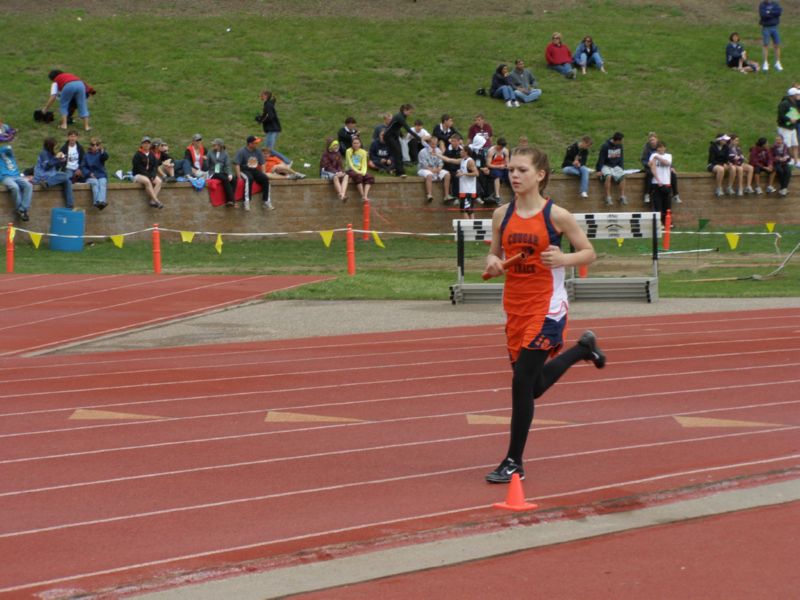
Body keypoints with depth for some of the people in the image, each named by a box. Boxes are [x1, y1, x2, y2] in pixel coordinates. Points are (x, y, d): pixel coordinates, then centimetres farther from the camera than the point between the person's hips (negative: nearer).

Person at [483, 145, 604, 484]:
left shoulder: (555, 215, -9)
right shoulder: (502, 215, 3)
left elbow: (589, 252, -2)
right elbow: (494, 254, 14)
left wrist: (563, 259, -21)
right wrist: (492, 263, -9)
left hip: (546, 306, -6)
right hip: (515, 306, 6)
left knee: (522, 382, -12)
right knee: (533, 386, 16)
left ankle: (514, 462, 1)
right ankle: (583, 349, 44)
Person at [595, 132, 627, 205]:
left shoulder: (619, 146, 5)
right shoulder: (605, 146, -12)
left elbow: (621, 158, 14)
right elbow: (601, 159, -8)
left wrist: (622, 168, 4)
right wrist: (599, 170, -12)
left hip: (616, 166, 5)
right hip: (606, 166, -5)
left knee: (622, 176, -24)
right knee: (608, 176, -35)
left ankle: (622, 197, -21)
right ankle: (608, 198, -32)